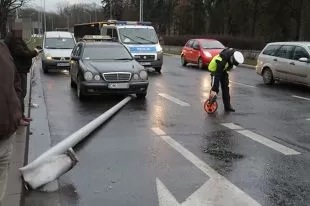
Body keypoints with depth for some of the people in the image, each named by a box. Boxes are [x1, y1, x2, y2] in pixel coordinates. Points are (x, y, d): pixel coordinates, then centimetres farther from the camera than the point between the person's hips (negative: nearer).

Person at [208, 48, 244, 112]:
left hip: (224, 70, 7)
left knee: (226, 88, 4)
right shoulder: (222, 61, -41)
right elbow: (217, 76, -41)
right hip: (215, 70, -6)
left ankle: (227, 106, 10)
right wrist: (214, 89, -43)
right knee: (215, 90, -14)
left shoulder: (235, 53, -22)